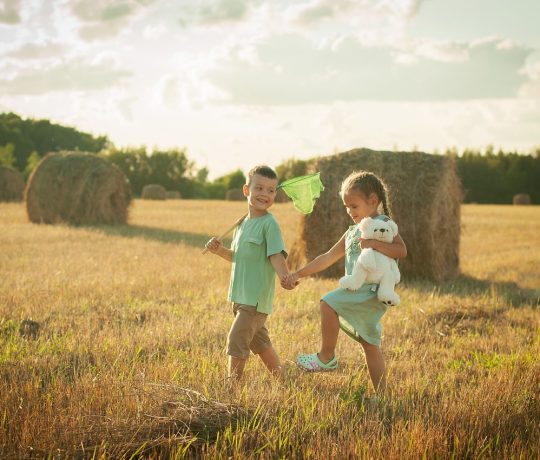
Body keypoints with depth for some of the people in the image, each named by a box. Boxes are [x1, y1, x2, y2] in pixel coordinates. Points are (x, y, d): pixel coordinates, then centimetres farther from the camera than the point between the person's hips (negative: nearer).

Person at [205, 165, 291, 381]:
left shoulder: (269, 224, -13)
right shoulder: (242, 223, 10)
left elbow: (276, 256, -21)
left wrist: (285, 277, -39)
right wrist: (220, 250, 3)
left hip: (257, 298, -8)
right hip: (240, 296, 8)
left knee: (236, 339, -9)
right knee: (259, 341, 19)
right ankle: (279, 377, 33)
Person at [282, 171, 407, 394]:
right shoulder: (352, 232, 19)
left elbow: (402, 250, -18)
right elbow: (328, 258, 19)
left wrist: (373, 243, -26)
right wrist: (297, 274, 14)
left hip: (372, 290, -9)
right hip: (358, 292, 9)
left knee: (328, 303, -22)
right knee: (370, 345, 11)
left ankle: (326, 357, -10)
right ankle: (381, 395, 17)